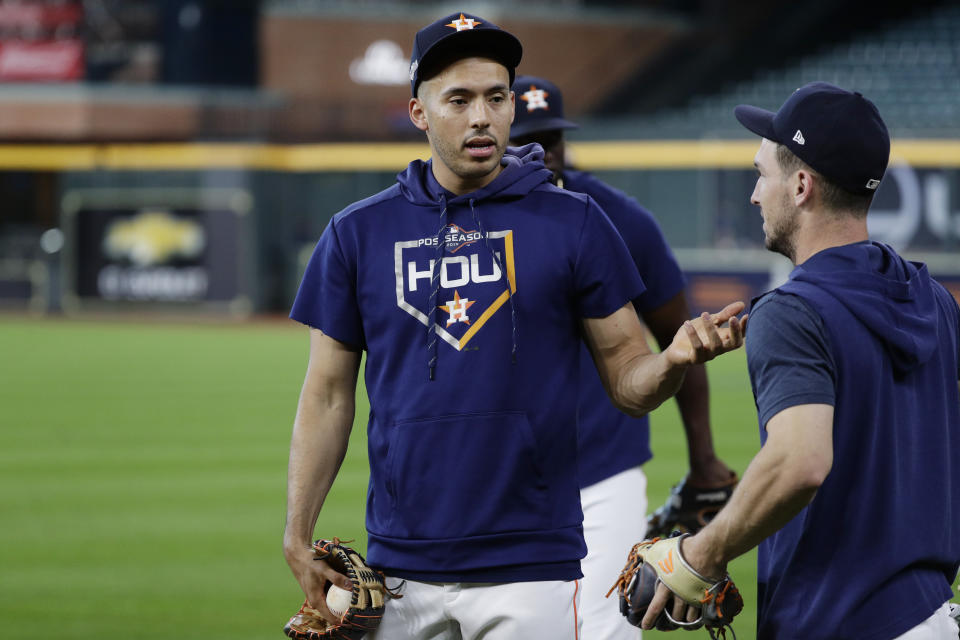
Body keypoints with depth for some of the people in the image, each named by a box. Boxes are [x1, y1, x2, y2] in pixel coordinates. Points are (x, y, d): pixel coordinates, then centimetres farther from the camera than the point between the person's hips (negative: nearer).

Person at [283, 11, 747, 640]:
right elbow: (329, 396, 8)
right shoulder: (359, 233, 7)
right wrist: (298, 538, -1)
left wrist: (674, 360, -20)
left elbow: (629, 381, 3)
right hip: (400, 569, 2)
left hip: (531, 568, -2)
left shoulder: (574, 223, 3)